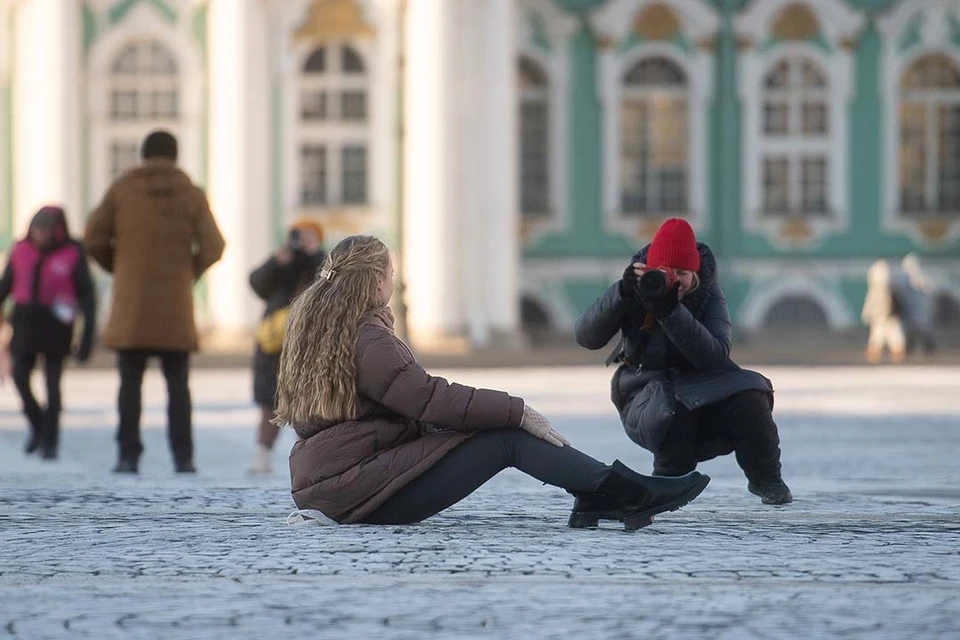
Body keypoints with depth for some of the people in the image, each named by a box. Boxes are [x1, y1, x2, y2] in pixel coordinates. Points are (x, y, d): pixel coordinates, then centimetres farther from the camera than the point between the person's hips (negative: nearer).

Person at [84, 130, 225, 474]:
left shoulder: (122, 189, 2)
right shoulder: (191, 194, 2)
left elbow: (94, 238, -1)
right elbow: (212, 248, -2)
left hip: (131, 304, 0)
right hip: (176, 305, 0)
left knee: (130, 382, 2)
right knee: (178, 384, 5)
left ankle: (129, 455, -3)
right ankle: (182, 456, -1)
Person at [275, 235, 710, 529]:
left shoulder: (311, 326, 15)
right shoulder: (368, 340, -15)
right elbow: (432, 399, -19)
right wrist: (518, 411, -12)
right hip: (360, 490, -10)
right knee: (506, 439, -10)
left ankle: (597, 497, -3)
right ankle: (630, 493, -10)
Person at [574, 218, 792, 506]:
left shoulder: (708, 291, -10)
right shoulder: (638, 286, -9)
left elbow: (717, 355, -26)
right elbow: (586, 337, -18)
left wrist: (671, 312, -37)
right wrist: (622, 293, -32)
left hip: (700, 381, 2)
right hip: (647, 392, -1)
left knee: (749, 398, -27)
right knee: (675, 412, -36)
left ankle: (766, 480, -1)